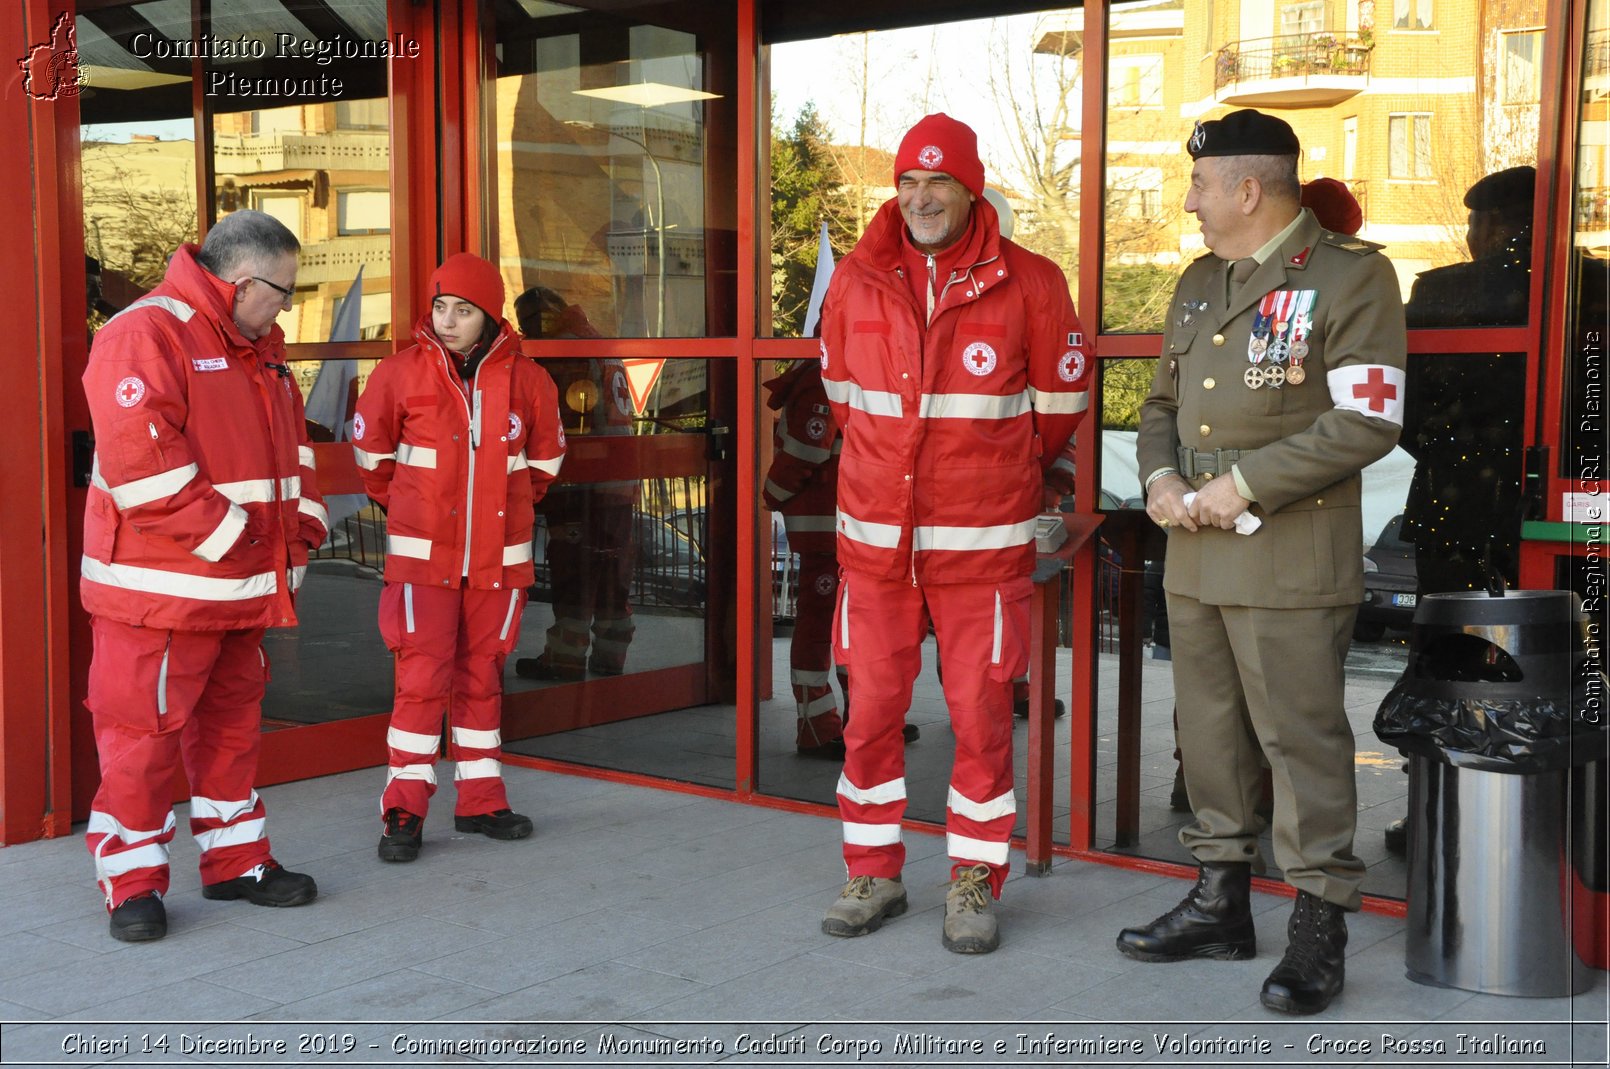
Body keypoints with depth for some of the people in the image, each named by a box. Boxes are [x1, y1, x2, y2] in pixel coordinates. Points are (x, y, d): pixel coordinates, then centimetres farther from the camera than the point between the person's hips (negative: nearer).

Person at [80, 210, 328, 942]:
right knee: (145, 730, -1)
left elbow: (288, 443, 21)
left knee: (231, 723, 16)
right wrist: (226, 534, -21)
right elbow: (140, 458, -25)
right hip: (160, 587, -9)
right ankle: (132, 882, 10)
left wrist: (302, 524, 5)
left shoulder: (257, 346, 14)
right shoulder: (145, 335, -16)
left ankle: (235, 861, 27)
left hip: (242, 584, 9)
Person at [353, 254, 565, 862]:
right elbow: (371, 450, 10)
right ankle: (404, 811, 3)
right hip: (423, 557, -2)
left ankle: (480, 801, 23)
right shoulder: (400, 374, -6)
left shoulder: (526, 380, -1)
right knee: (422, 678, -7)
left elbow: (545, 459, 16)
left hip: (498, 559, 2)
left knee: (481, 676, 12)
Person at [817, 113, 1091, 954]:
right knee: (872, 709, 7)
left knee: (982, 715, 2)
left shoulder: (1027, 283, -3)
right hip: (874, 536, 3)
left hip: (982, 539, -2)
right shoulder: (857, 279, 5)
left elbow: (1059, 404, 7)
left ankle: (974, 884, 17)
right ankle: (874, 874, 23)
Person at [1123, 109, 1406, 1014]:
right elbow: (1164, 402, 23)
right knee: (1211, 729, 14)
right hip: (1194, 555, 8)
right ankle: (1221, 904, 27)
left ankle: (1320, 928, 7)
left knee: (1302, 737, -4)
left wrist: (1245, 485, -16)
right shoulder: (1201, 283, 17)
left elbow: (1367, 422, -15)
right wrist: (1160, 477, 2)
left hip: (1291, 561, -8)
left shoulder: (1351, 276, -8)